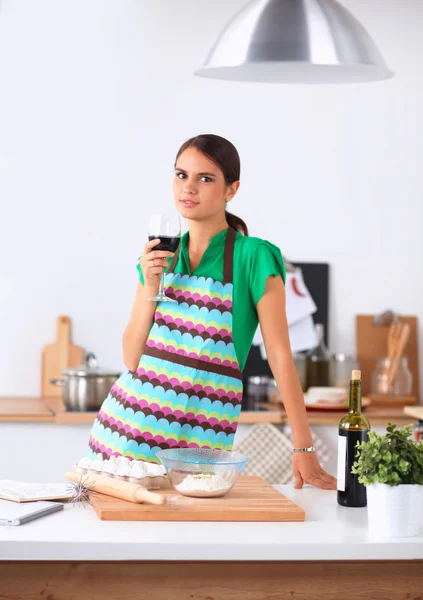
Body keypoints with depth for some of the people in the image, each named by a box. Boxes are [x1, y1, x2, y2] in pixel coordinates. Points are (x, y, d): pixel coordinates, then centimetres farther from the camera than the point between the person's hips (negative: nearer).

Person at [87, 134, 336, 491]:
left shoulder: (254, 257, -6)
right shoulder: (160, 257, 8)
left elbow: (280, 356, -9)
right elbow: (132, 357, 6)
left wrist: (304, 448, -13)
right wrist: (150, 287, -8)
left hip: (201, 433, -4)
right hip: (130, 420, 4)